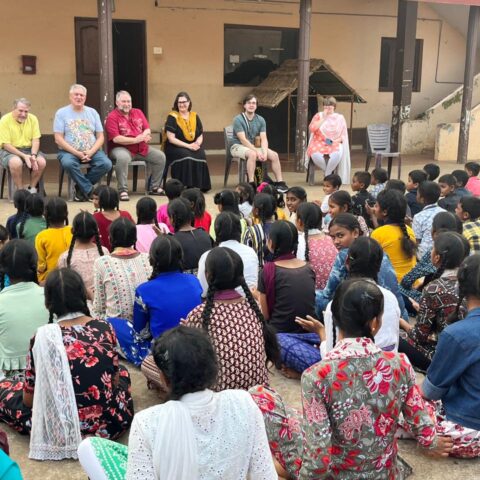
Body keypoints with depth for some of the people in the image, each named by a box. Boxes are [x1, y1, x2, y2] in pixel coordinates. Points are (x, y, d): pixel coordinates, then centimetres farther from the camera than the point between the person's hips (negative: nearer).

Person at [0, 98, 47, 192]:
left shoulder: (33, 119, 1)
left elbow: (36, 141, 1)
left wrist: (33, 155, -19)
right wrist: (24, 156, -23)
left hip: (29, 149, 4)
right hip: (10, 151, -4)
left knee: (42, 162, -24)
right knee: (16, 162, -36)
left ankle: (32, 189, -7)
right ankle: (20, 191, -17)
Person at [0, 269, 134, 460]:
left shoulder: (43, 337, -14)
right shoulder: (105, 329, -7)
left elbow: (29, 399, -5)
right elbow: (114, 379, 5)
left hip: (61, 430, -2)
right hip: (110, 423, 2)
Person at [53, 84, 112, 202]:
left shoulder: (92, 112, 13)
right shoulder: (61, 113, 4)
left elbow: (100, 137, 8)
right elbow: (58, 139, -4)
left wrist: (91, 152, -11)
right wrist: (76, 153, -14)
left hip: (92, 151, 3)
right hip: (69, 151, -3)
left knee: (106, 164, -25)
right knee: (68, 163, -36)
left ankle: (81, 187, -7)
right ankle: (90, 190, -18)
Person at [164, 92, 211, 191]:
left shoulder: (195, 116, 11)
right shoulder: (172, 117, -2)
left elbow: (200, 136, 12)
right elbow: (171, 139, -11)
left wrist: (197, 144, -13)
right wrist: (188, 146, -19)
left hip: (193, 147, 3)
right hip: (175, 147, -3)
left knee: (201, 154, -28)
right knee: (185, 155, -35)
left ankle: (199, 185, -19)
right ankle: (185, 186, -29)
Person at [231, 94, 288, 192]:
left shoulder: (260, 120, 3)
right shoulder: (238, 119, -12)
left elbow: (264, 139, -4)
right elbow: (243, 140, -19)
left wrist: (265, 152, -24)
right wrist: (257, 151, -26)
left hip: (254, 147, 6)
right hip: (238, 147, -5)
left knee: (274, 155, -13)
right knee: (252, 154, -37)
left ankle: (280, 183, -9)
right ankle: (251, 184, -34)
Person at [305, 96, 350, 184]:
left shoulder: (340, 118, 10)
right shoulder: (318, 115, 10)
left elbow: (343, 135, 7)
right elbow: (311, 129, -6)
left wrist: (335, 141, -12)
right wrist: (323, 118, -8)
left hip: (334, 144, 0)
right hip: (319, 143, 0)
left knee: (336, 155, -36)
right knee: (315, 155, -35)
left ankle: (327, 175, -14)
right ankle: (330, 173, -9)